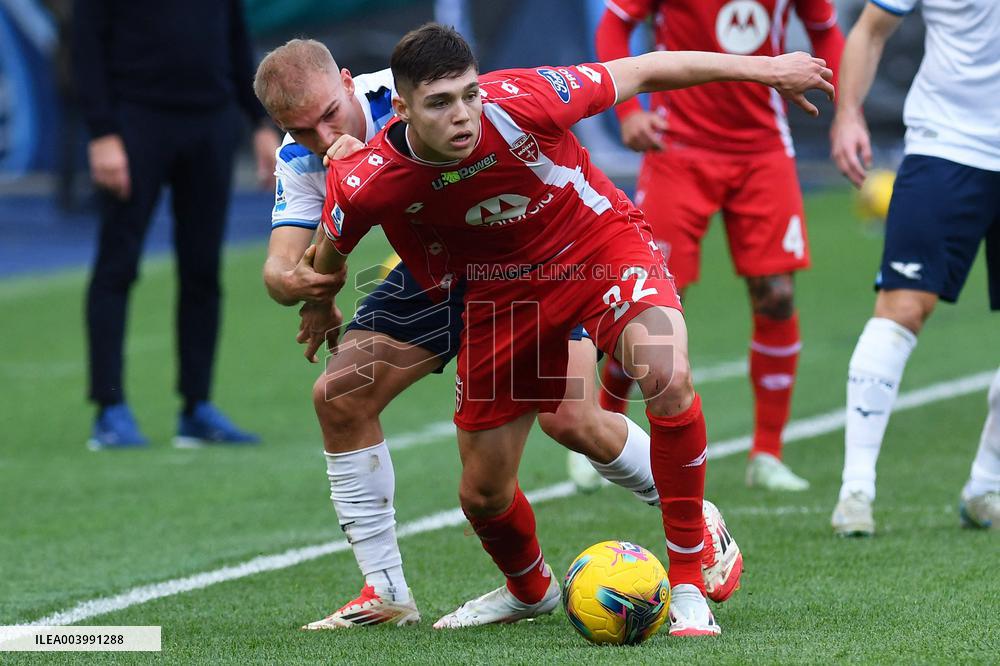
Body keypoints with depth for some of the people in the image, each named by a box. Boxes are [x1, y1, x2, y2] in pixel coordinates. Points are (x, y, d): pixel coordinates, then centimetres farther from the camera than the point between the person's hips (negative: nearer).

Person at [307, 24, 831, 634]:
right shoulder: (371, 182, -26)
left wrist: (765, 69, -8)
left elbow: (640, 72, -17)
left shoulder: (519, 102, -32)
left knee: (667, 375, -34)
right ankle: (530, 590, 47)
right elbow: (330, 250, -1)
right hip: (504, 285, 3)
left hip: (602, 246, -3)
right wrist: (319, 303, 20)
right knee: (483, 493, 9)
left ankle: (689, 587, -20)